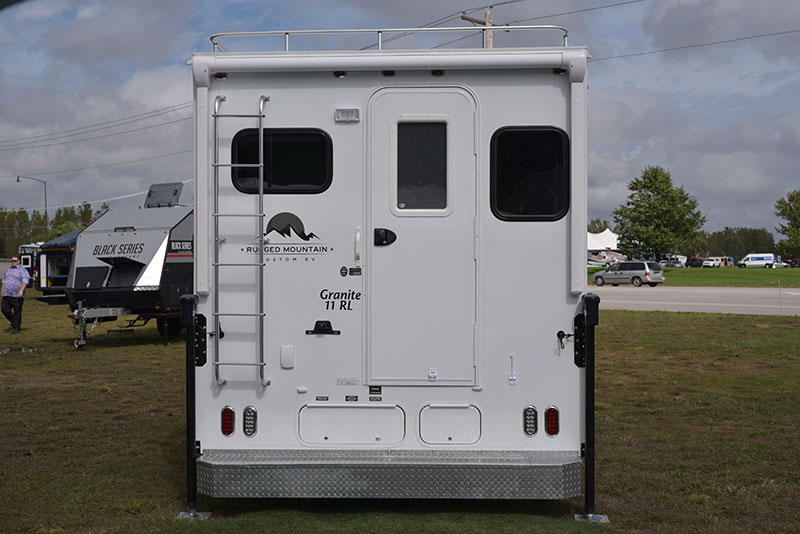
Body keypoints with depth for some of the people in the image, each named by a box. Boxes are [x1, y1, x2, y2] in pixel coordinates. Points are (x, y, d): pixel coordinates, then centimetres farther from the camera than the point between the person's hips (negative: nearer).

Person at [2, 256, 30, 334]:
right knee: (5, 309, -3)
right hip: (7, 295, 6)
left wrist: (21, 290, -22)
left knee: (17, 312, -3)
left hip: (17, 295, -6)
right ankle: (13, 322, 18)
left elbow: (25, 281, -11)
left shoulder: (22, 270, -1)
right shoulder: (8, 270, 20)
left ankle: (16, 328, 4)